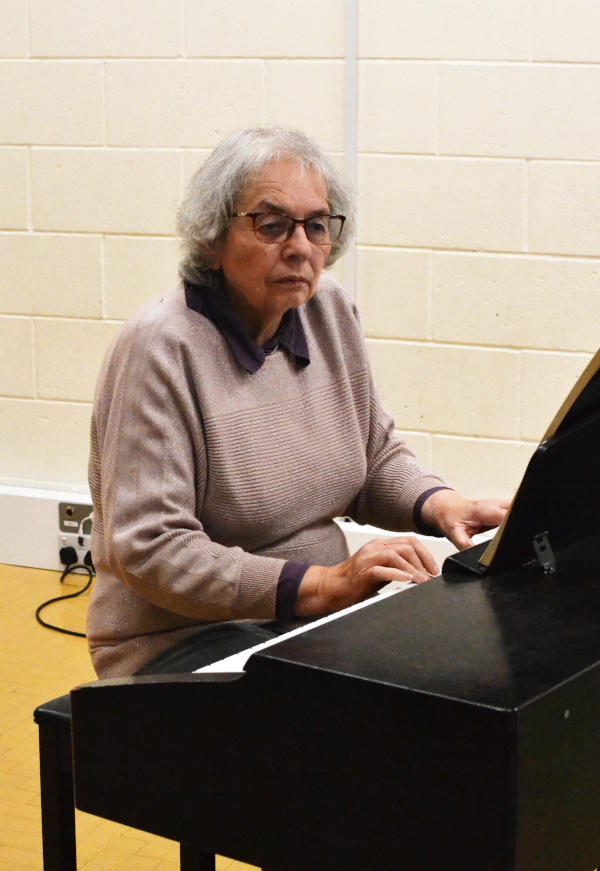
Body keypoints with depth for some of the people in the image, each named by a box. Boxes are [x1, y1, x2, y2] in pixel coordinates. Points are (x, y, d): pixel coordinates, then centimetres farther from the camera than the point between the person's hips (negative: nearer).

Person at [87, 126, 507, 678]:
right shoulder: (159, 347, -17)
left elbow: (377, 457, 17)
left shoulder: (330, 312, 6)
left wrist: (441, 505, -6)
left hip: (313, 618, 8)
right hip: (184, 641, -7)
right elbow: (147, 548, -22)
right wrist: (325, 584, -28)